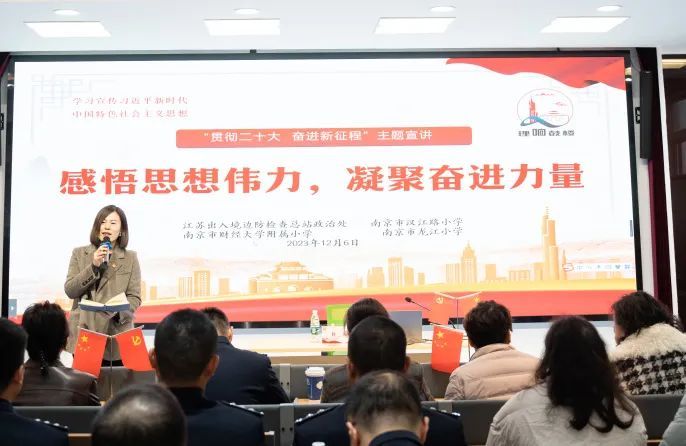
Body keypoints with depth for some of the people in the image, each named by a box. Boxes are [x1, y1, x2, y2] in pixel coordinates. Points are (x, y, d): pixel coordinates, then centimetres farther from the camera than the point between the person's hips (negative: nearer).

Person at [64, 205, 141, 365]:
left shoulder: (130, 258, 6)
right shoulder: (79, 253, 9)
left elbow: (134, 298, 2)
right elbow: (70, 290, 0)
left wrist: (119, 311, -18)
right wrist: (93, 266, -11)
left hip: (116, 335, -1)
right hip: (83, 334, 1)